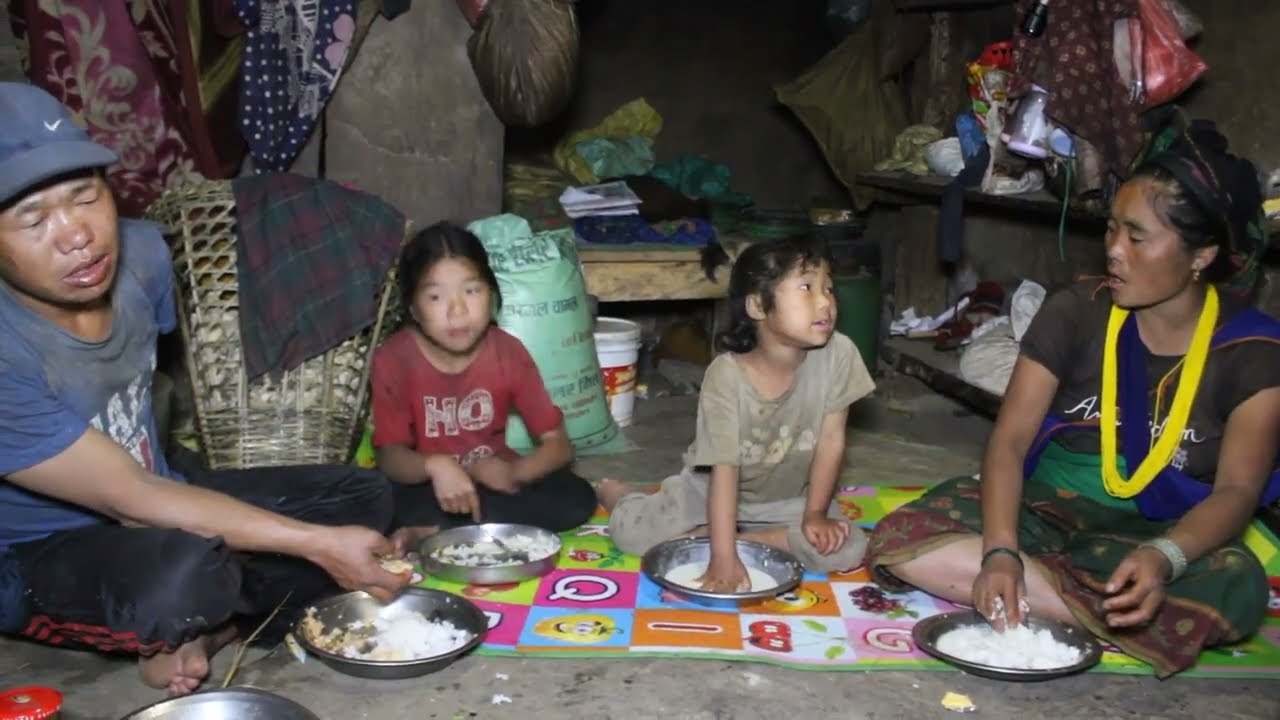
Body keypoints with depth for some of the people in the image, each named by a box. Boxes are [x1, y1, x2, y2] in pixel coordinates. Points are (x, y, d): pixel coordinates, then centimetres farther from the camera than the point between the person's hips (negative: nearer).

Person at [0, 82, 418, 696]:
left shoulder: (141, 252, -12)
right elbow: (128, 498, -28)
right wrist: (319, 544, -29)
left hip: (147, 494, 7)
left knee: (362, 497, -3)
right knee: (181, 574, -39)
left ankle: (202, 630, -11)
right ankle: (187, 624, -4)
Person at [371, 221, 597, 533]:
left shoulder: (508, 352, -11)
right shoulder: (393, 359, -16)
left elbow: (559, 445, -8)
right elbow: (389, 456, -17)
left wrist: (514, 471, -29)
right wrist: (435, 466, -39)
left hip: (491, 480, 4)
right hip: (429, 486, -3)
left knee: (577, 497, -22)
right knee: (400, 508, -37)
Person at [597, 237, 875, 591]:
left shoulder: (838, 354, -22)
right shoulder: (726, 376, -28)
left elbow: (831, 440, -13)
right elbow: (724, 470, -30)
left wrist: (815, 514, -13)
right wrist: (723, 558, -35)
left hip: (789, 497, 3)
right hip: (711, 487, -2)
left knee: (848, 549, -22)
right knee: (631, 533, -16)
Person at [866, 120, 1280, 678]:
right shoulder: (1076, 312, -3)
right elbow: (1010, 438, -11)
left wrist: (1163, 558, -35)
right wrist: (1000, 552, -28)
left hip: (1162, 536, -1)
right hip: (1041, 511, 2)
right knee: (901, 541, -27)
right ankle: (1116, 614, -24)